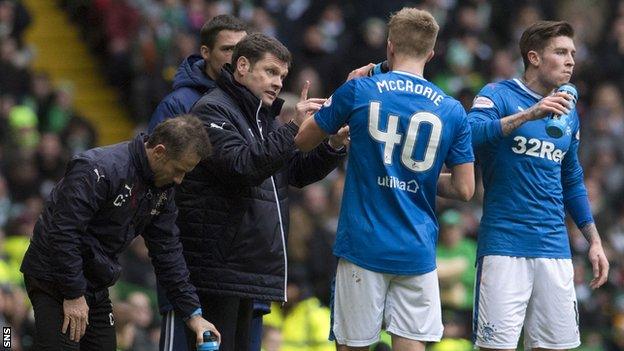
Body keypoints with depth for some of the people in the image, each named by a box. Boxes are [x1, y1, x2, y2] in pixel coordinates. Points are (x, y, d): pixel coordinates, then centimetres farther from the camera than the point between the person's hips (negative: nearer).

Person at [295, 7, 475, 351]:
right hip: (417, 252, 1)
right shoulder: (452, 111, 1)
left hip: (363, 245, -1)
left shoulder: (358, 91, -4)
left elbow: (302, 141, 8)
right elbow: (464, 189, 3)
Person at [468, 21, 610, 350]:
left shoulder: (568, 113, 17)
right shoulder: (498, 95, -2)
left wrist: (594, 241, 19)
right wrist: (529, 114, -29)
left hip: (555, 249, 6)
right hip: (504, 245, -6)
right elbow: (470, 135, -22)